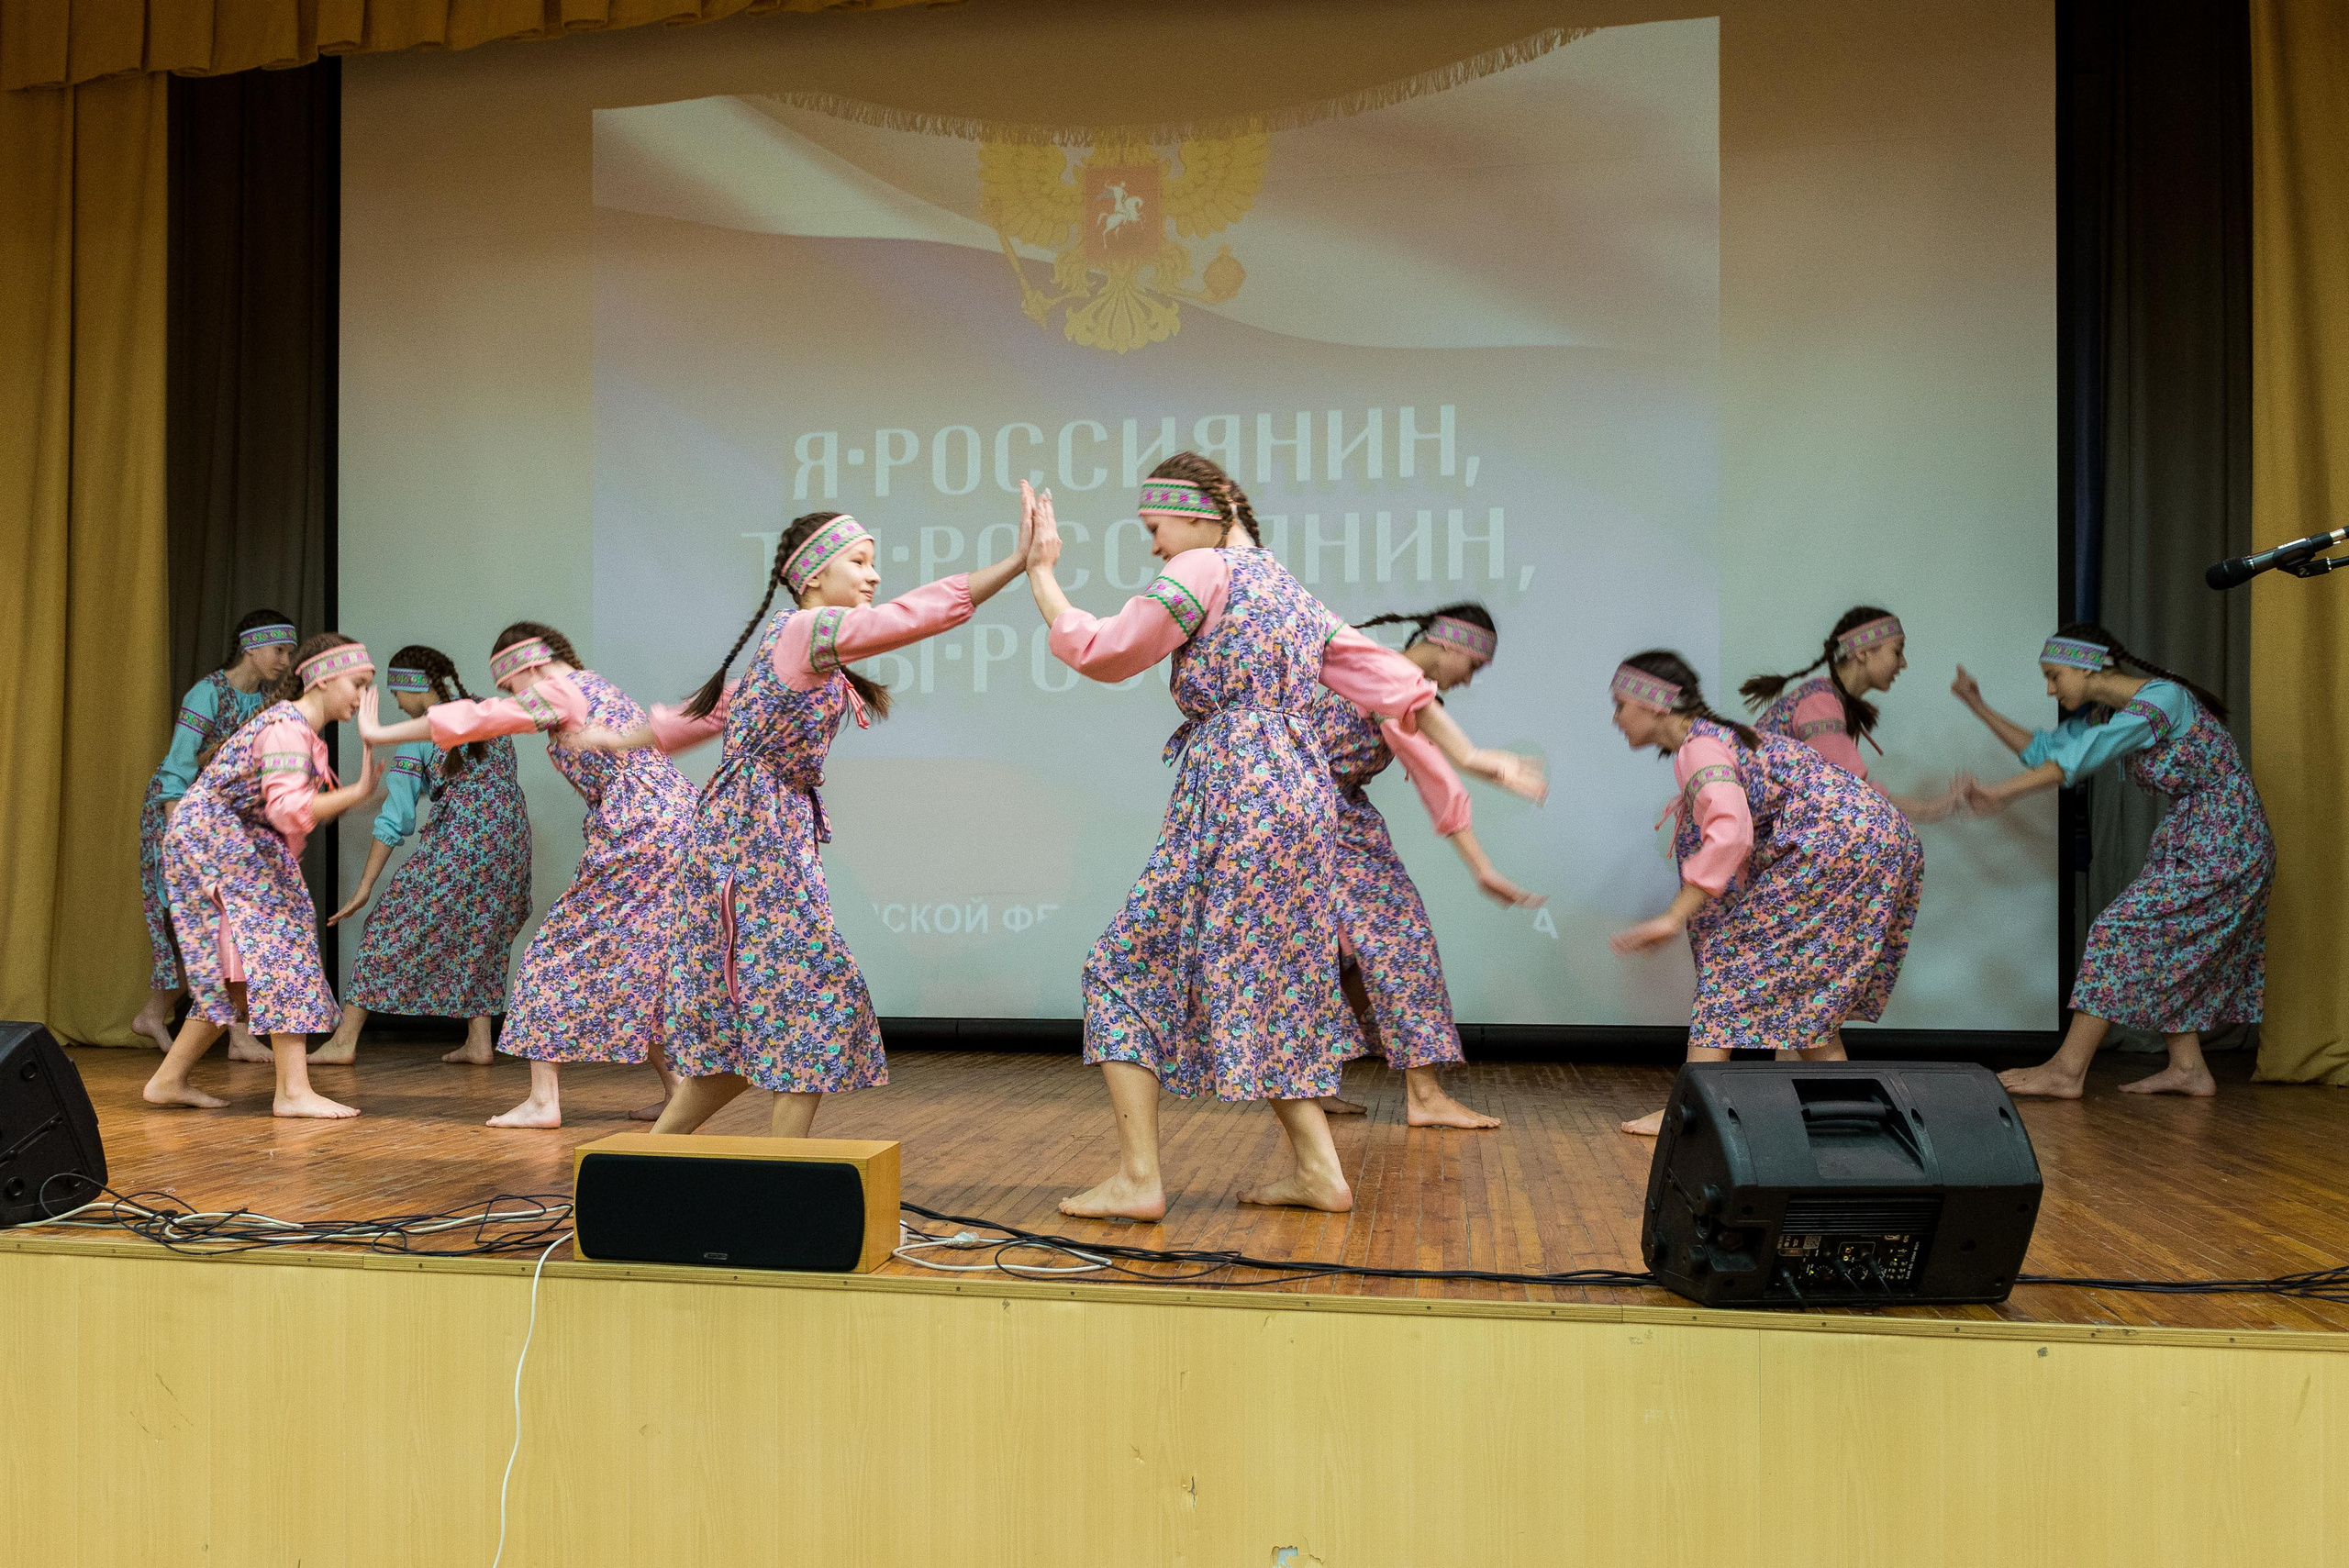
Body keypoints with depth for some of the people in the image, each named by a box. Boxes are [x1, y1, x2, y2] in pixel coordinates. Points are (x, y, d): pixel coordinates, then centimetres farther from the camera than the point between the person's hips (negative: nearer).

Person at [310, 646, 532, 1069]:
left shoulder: (419, 735, -4)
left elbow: (395, 818, -6)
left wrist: (365, 886, -2)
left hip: (458, 841, -6)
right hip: (512, 839, 6)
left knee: (394, 922, 4)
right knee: (479, 938, 18)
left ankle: (344, 1041, 7)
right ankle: (478, 1043, 13)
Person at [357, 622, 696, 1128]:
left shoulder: (562, 689, -3)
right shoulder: (597, 689, 25)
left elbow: (476, 718, -5)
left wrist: (381, 734, 3)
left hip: (638, 830, -9)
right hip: (675, 818, 9)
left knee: (563, 945, -1)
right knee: (639, 960, 14)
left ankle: (543, 1099, 1)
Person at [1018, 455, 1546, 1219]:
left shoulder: (1202, 571, -4)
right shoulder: (1291, 590, 21)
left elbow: (1100, 652, -2)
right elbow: (1389, 678, 17)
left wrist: (1041, 569, 7)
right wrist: (1466, 756, 17)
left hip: (1232, 793, -9)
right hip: (1300, 791, 9)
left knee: (1125, 970, 0)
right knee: (1271, 982, 16)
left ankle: (1138, 1180, -2)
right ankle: (1317, 1168, 15)